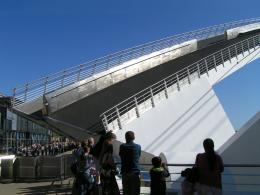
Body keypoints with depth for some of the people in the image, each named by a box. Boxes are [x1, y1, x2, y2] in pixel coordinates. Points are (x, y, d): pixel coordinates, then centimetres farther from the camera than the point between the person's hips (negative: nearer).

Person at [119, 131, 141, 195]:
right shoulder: (138, 147, -3)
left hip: (125, 173, 1)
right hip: (135, 172, 0)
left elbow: (120, 155, 9)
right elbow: (139, 156, 9)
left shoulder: (122, 146, -4)